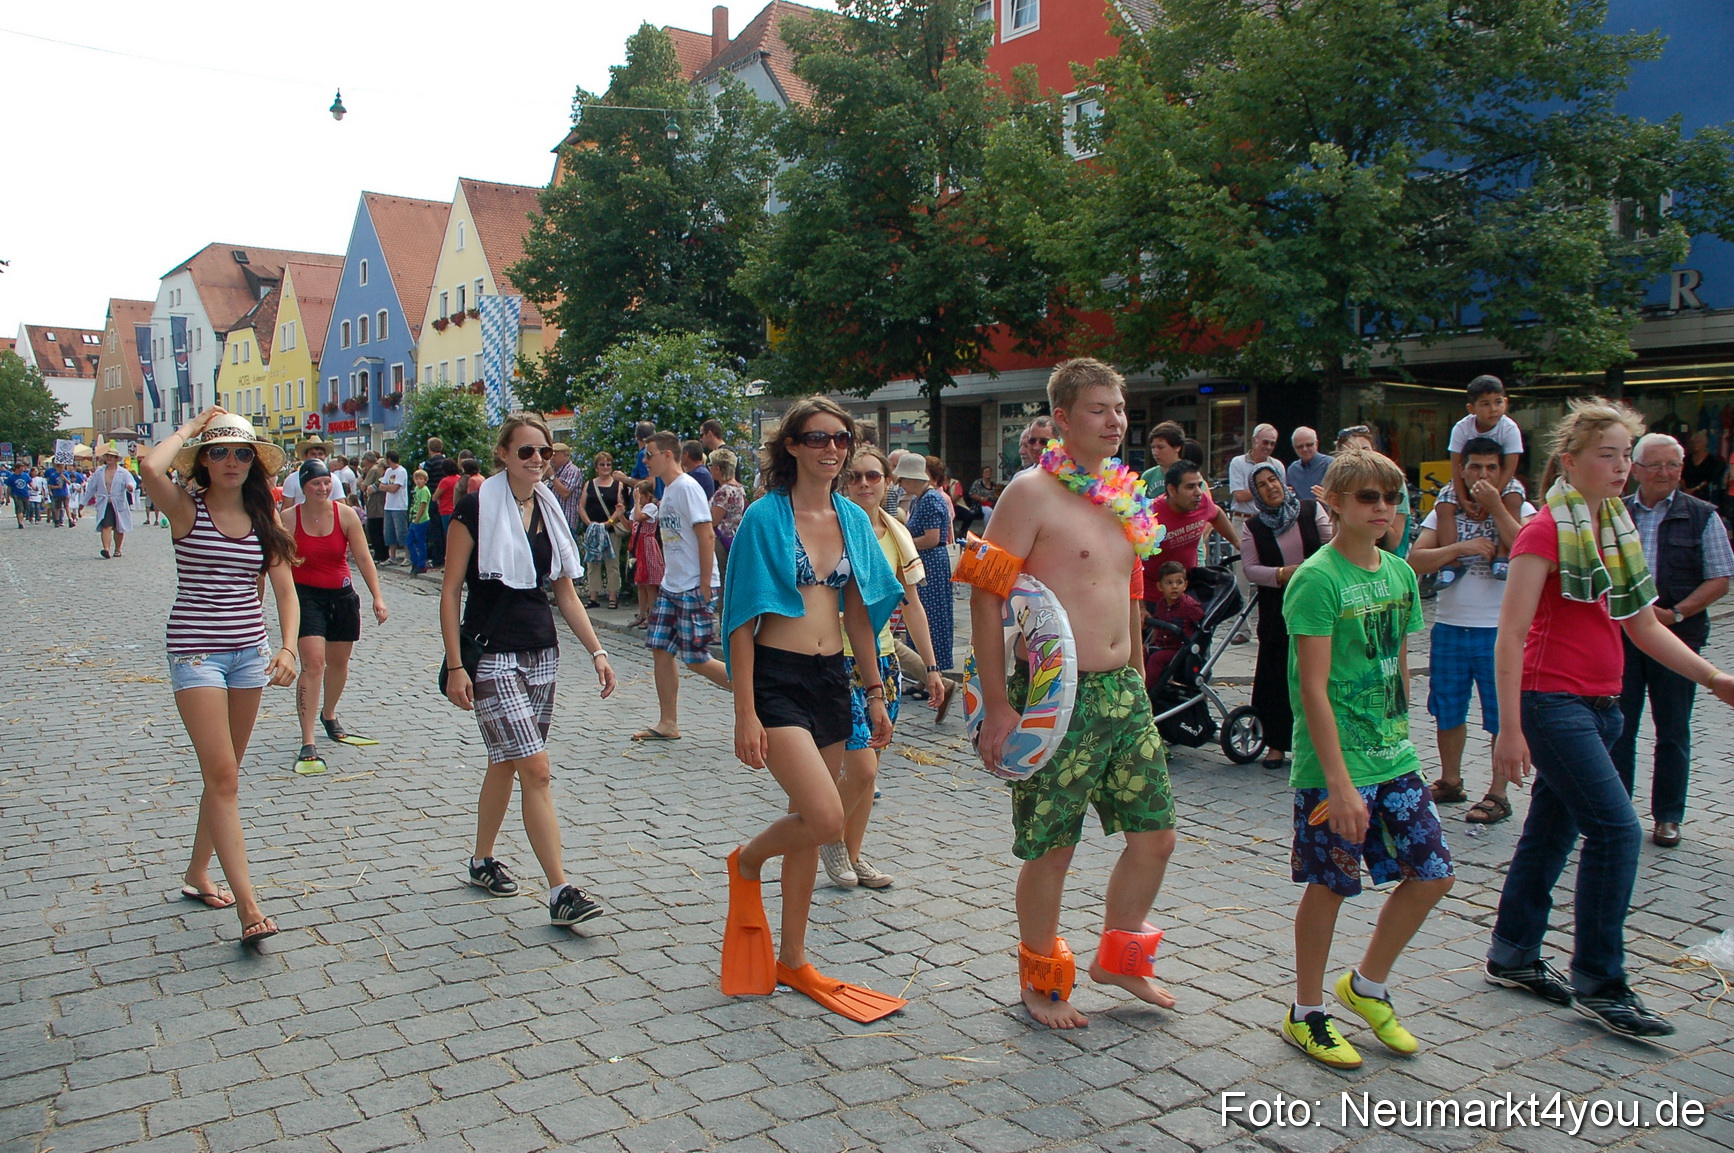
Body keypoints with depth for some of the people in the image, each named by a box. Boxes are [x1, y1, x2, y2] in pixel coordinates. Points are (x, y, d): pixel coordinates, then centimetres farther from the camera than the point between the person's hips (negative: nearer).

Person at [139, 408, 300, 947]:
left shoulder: (263, 520, 5)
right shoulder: (186, 510, -5)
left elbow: (286, 591, 4)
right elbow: (150, 467, -28)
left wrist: (288, 647, -12)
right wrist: (192, 426, -10)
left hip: (250, 652, 5)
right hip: (195, 653, -5)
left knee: (223, 774, 15)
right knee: (224, 778, -9)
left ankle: (198, 874, 34)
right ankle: (248, 908, -10)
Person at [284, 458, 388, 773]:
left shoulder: (346, 514, -4)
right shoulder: (289, 518, -7)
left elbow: (363, 558, -4)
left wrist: (377, 597, -9)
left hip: (342, 596, 3)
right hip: (306, 596, -3)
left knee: (339, 662, 17)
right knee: (313, 663, -16)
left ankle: (329, 715, 46)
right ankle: (308, 745, -16)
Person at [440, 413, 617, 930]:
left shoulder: (550, 512, 9)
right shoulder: (476, 509, -9)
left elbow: (565, 593, 13)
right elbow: (450, 590, -8)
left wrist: (596, 651, 4)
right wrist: (455, 665, -13)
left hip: (541, 653, 6)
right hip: (492, 656, -6)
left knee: (506, 763, 17)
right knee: (536, 769, -12)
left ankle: (482, 862, 35)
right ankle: (561, 893, -9)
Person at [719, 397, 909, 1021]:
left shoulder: (853, 519, 9)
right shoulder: (765, 516, -7)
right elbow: (743, 618, -9)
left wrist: (875, 692, 12)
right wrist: (745, 713, -14)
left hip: (831, 678, 6)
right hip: (776, 677, -6)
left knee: (811, 825, 11)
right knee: (825, 817, -19)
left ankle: (792, 960, 26)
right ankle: (746, 863, 13)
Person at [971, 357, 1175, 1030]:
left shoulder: (1125, 494, 12)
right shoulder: (1033, 492, -12)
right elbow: (986, 597, -15)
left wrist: (1134, 682, 20)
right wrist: (997, 704, -18)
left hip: (1125, 692, 8)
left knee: (1155, 836, 12)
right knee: (1050, 850, 4)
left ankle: (1117, 957, 36)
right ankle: (1040, 981, 27)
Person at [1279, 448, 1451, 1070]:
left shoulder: (1400, 573, 8)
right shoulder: (1317, 579, -15)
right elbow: (1313, 688, -19)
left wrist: (1403, 745, 15)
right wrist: (1339, 783, -21)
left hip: (1395, 758, 7)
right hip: (1334, 764, -7)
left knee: (1433, 873, 8)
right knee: (1329, 887, 4)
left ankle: (1367, 985, 29)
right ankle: (1305, 1014, 23)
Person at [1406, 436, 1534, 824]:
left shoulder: (1519, 510, 0)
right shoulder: (1444, 511, 7)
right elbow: (1415, 561, -4)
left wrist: (1495, 505, -19)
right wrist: (1461, 548, -15)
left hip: (1498, 631, -3)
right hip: (1450, 627, 3)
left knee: (1502, 715, 2)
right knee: (1448, 711, 14)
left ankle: (1498, 794, 12)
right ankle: (1450, 782, 29)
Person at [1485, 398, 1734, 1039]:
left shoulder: (1619, 531, 13)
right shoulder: (1546, 531, -11)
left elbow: (1644, 627, 18)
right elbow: (1511, 633, -15)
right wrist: (1510, 728, -19)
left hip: (1599, 705, 8)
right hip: (1552, 702, -8)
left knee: (1553, 831, 14)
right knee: (1615, 829, -11)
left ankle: (1513, 957, 26)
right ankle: (1600, 986, 1)